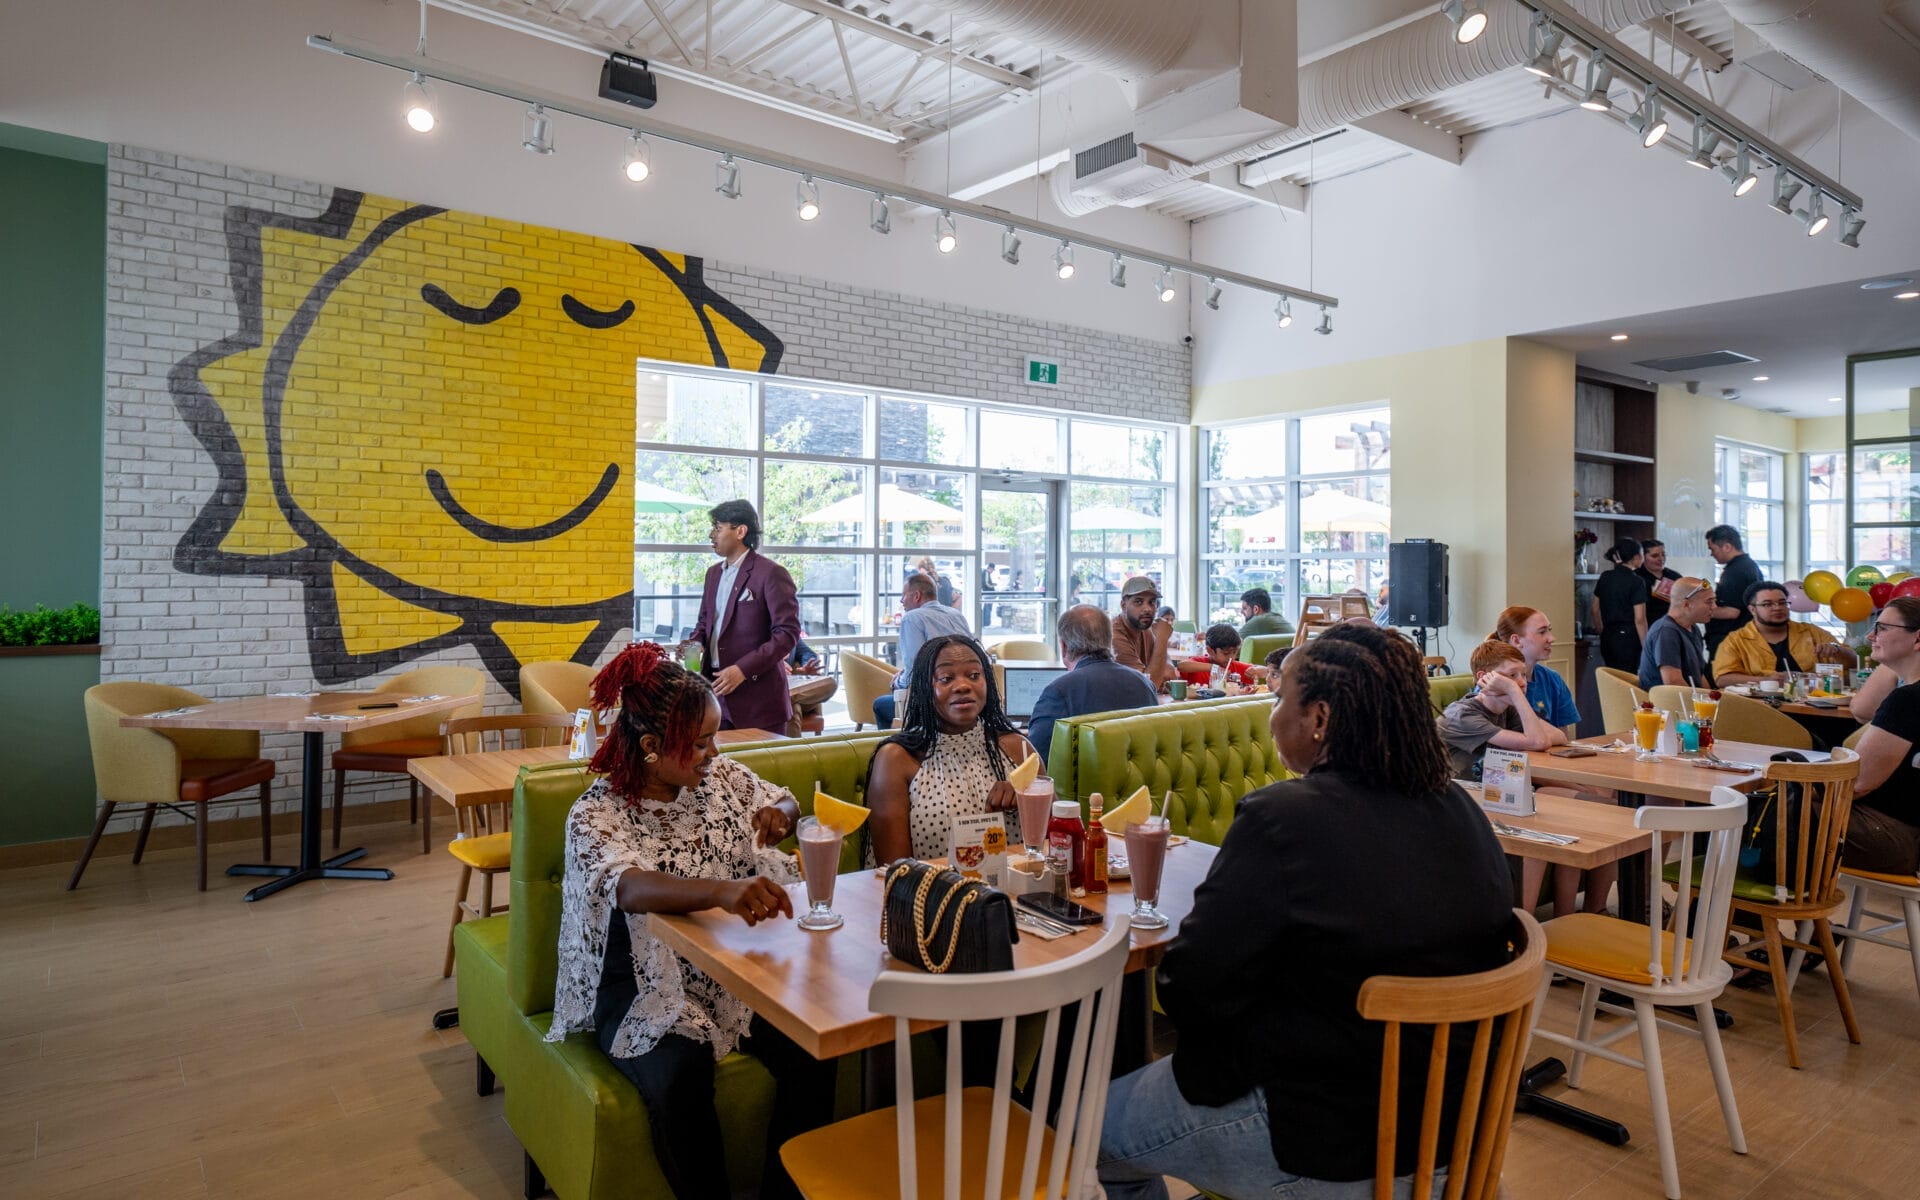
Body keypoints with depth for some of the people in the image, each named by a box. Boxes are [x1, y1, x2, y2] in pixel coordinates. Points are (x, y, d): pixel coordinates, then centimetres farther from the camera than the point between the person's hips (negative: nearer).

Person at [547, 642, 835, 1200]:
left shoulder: (720, 775, 1)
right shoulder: (595, 815, -14)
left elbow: (785, 802, 19)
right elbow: (632, 888, -35)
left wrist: (779, 812, -7)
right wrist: (722, 890, -53)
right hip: (648, 992, -4)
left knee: (813, 1050, -19)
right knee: (680, 1076, -32)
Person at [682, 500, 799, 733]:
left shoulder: (771, 573, -10)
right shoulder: (714, 573, 15)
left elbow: (787, 633, -14)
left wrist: (742, 670, -20)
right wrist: (696, 642, 2)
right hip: (716, 690, 7)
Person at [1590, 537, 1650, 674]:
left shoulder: (1604, 578, 6)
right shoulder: (1636, 582, -11)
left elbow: (1595, 610, 12)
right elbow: (1639, 619, -13)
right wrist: (1646, 647, -8)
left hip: (1607, 638, 6)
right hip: (1628, 637, -6)